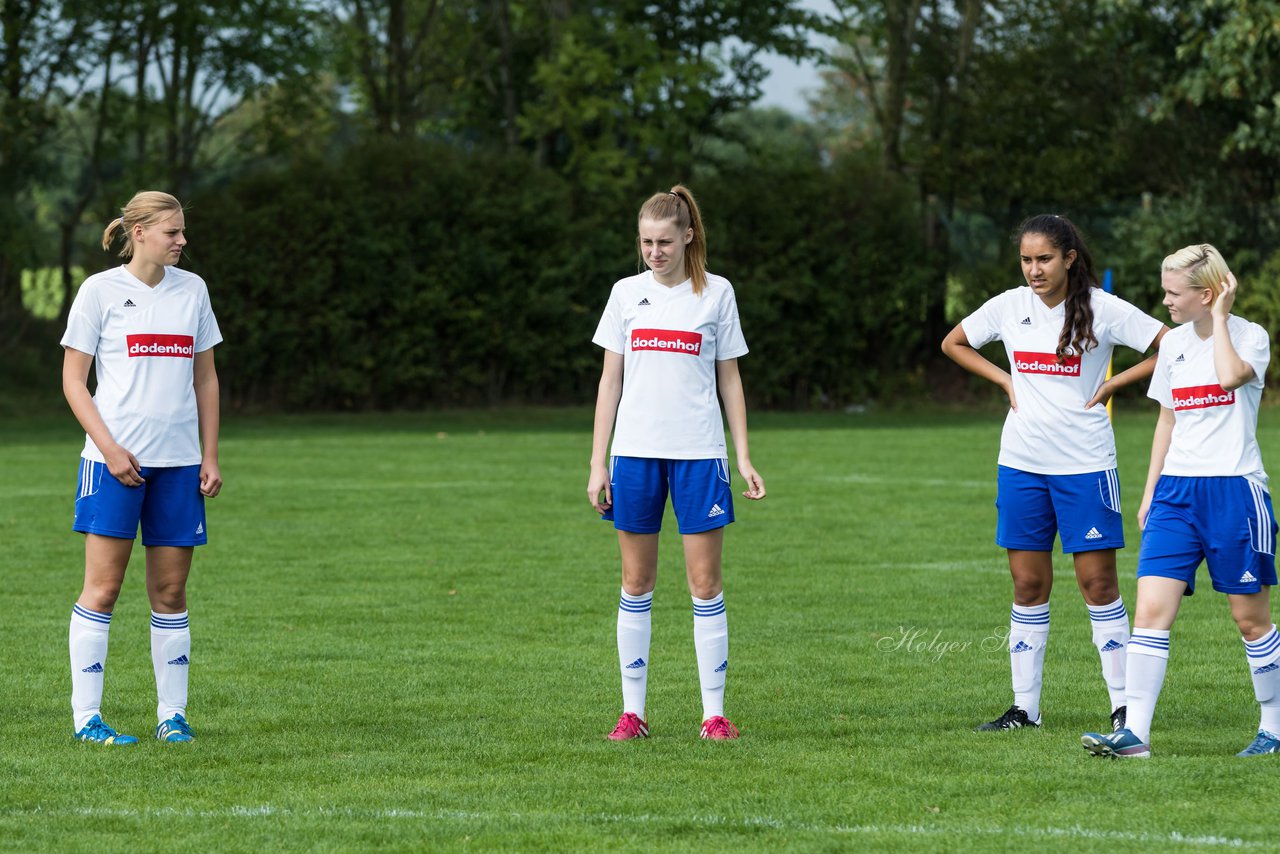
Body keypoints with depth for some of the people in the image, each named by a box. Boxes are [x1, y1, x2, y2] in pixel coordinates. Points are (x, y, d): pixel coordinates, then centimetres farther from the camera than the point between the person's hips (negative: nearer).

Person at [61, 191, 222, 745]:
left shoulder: (192, 290, 11)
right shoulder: (100, 291, -2)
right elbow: (73, 380, -2)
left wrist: (210, 458, 10)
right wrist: (110, 447, -13)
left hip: (179, 461, 4)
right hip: (115, 459, -4)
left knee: (170, 591, 5)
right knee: (103, 586, -6)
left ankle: (172, 714, 9)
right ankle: (86, 716, -3)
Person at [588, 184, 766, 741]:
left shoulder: (716, 293, 3)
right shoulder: (627, 293, 7)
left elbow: (729, 379, 7)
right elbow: (611, 381, 9)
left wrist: (744, 457, 1)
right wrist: (597, 463, 4)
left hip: (699, 453, -2)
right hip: (636, 451, 2)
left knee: (705, 583, -3)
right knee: (636, 583, 4)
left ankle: (714, 712, 0)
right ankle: (632, 712, 9)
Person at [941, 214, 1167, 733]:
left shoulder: (1100, 308, -8)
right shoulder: (1009, 306, 3)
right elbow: (954, 344, 19)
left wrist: (1113, 384, -9)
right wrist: (1004, 380, 6)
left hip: (1085, 462, -4)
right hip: (1021, 464, 4)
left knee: (1097, 581, -3)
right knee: (1028, 585, 6)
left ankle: (1124, 704, 2)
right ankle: (1024, 707, 11)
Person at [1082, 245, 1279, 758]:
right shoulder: (1174, 344, 11)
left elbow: (1230, 375, -28)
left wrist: (1219, 317, -16)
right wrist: (1150, 490, 16)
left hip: (1234, 490, -5)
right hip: (1177, 490, 5)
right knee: (1151, 610, -8)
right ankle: (1135, 733, -13)